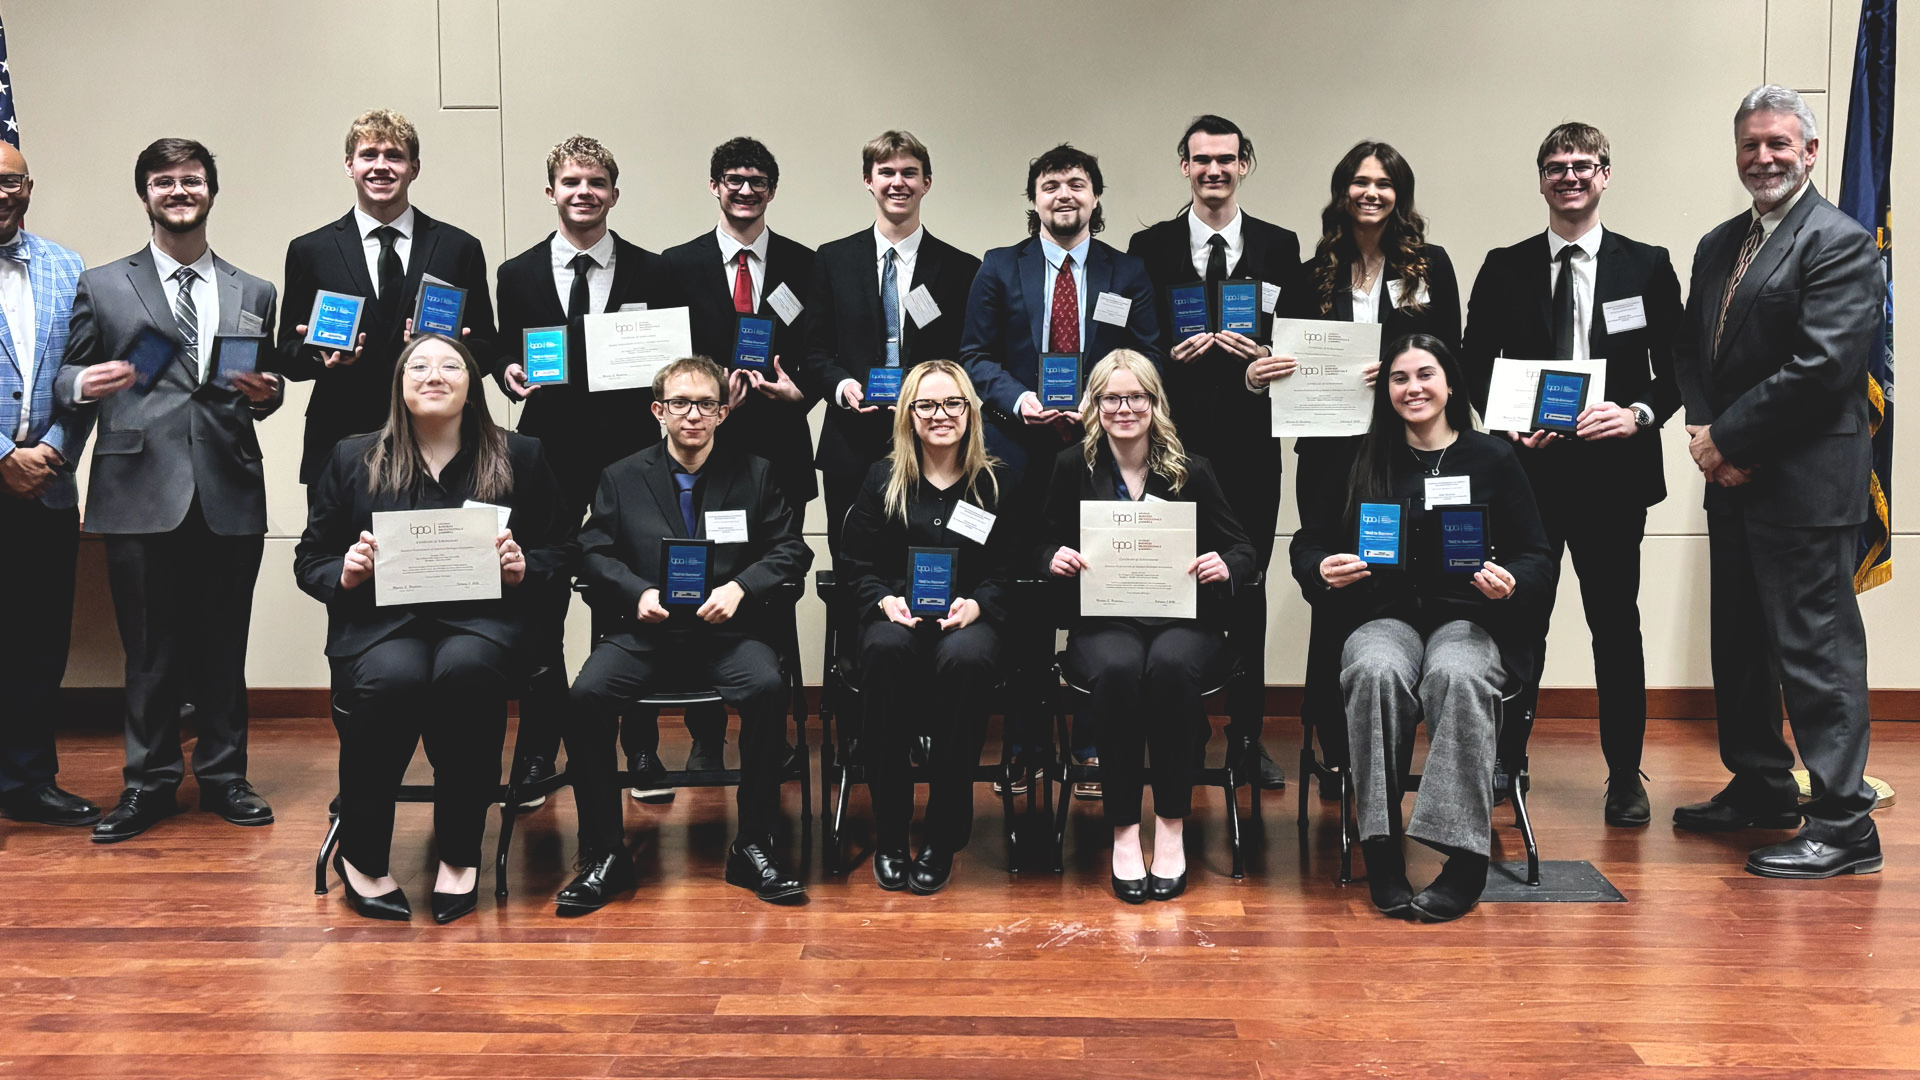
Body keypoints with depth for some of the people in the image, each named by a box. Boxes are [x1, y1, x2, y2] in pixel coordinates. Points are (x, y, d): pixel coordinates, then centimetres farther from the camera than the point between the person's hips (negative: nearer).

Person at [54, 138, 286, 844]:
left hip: (229, 495, 2)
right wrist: (81, 385, -12)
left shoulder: (253, 294, 16)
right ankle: (150, 783, 15)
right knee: (149, 648, 3)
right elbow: (67, 381, 10)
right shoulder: (101, 287, 11)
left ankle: (223, 776, 19)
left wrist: (266, 392, -4)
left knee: (224, 646, 6)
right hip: (140, 494, -1)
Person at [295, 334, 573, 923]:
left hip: (478, 616, 0)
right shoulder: (353, 460, 16)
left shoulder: (520, 459, 16)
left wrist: (523, 566, -8)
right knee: (393, 679, -35)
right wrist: (345, 573, -6)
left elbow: (560, 549, 14)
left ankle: (459, 853, -20)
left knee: (465, 671, -37)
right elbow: (309, 559, 17)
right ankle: (361, 857, -14)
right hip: (381, 617, 1)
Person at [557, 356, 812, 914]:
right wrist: (638, 592, -12)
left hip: (728, 631, -1)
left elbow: (792, 550, 6)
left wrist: (740, 587, -11)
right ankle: (604, 853, -13)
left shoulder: (754, 474, 12)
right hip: (645, 630, 1)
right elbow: (594, 553, 7)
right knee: (587, 695, -27)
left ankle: (753, 846, -17)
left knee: (767, 687, -32)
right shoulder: (622, 478, 13)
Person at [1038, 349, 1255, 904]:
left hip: (1183, 620, 0)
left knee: (1170, 665, -35)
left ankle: (1171, 827, -21)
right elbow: (1045, 546, 11)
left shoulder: (1191, 472, 6)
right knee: (1117, 670, -35)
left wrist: (1225, 566, -15)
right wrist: (1054, 558, -13)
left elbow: (1243, 550, 8)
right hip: (1103, 623, 0)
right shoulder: (1073, 467, 8)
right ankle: (1123, 830, -23)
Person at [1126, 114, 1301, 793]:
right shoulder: (1149, 247, 7)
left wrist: (1266, 354, -14)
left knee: (1248, 591, 6)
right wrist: (1171, 355, -14)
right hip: (1175, 440, -1)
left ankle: (1248, 736, 15)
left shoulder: (1280, 247, 9)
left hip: (1250, 440, 1)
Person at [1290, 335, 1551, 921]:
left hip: (1470, 617, -1)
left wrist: (1510, 582, -14)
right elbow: (1306, 543, 11)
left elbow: (1536, 559, 9)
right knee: (1377, 672, -35)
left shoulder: (1492, 459, 10)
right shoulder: (1359, 461, 12)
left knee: (1456, 676, -36)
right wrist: (1321, 569, -12)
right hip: (1383, 615, 1)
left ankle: (1465, 858, -34)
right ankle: (1382, 852, -31)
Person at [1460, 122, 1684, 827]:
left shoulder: (1647, 267, 7)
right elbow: (1473, 367, 9)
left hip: (1613, 470, 0)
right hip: (1526, 467, 0)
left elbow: (1677, 368, 6)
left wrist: (1639, 413, -13)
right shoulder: (1504, 269, 8)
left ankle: (1625, 776, 17)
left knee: (1616, 623, 5)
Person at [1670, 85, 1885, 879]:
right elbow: (1690, 351, 15)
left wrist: (1728, 438, -14)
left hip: (1804, 484, -8)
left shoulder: (1839, 244, -9)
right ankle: (1760, 789, 30)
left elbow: (1822, 365, -19)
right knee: (1739, 644, 16)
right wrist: (1704, 434, -3)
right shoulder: (1717, 246, 16)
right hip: (1734, 481, 9)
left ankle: (1842, 825, 1)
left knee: (1816, 648, -6)